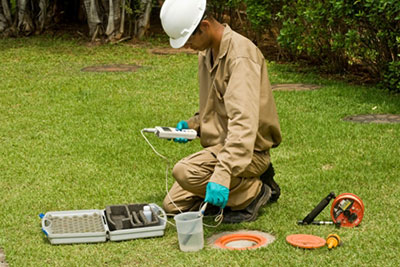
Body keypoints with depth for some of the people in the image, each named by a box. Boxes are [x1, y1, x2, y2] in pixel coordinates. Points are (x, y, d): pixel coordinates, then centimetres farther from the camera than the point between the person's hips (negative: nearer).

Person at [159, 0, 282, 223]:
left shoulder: (241, 55, -22)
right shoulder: (207, 52, 10)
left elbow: (243, 122, -34)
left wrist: (222, 174, -43)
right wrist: (192, 124, 4)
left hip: (248, 151, -10)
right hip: (218, 145, 10)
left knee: (184, 172, -31)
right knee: (173, 205, 4)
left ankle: (255, 192, -9)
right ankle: (248, 183, 13)